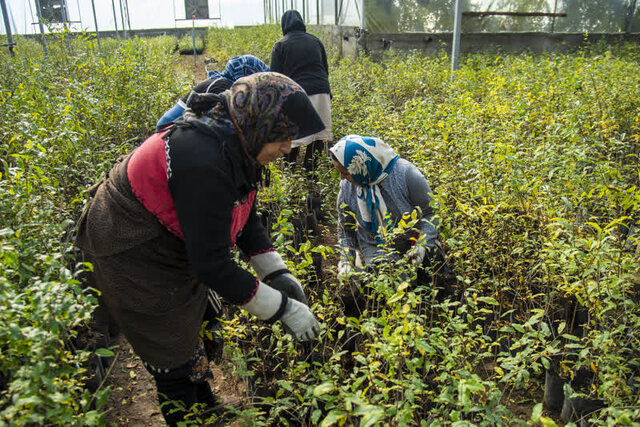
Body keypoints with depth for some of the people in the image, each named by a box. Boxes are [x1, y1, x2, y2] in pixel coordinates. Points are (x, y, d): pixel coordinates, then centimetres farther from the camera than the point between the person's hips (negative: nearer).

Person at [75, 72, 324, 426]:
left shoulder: (235, 146, -7)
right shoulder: (203, 161, -37)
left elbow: (244, 218, 3)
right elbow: (211, 264, -33)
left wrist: (278, 273, -5)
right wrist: (283, 308, -26)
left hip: (175, 248, 9)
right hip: (133, 261, -9)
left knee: (188, 328, 25)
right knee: (174, 359, 9)